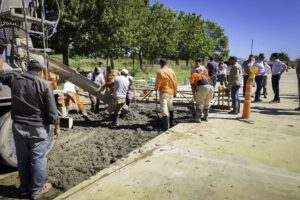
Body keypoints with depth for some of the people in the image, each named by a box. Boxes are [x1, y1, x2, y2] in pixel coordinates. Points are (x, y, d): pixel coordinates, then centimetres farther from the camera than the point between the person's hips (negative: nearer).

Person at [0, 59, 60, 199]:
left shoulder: (15, 79, 0)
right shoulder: (44, 84, -12)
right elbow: (52, 111, -12)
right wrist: (56, 126, 0)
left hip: (18, 126, 5)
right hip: (38, 127, -4)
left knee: (22, 159, 16)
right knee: (38, 159, 7)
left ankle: (24, 188, 31)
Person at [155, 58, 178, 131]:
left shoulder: (160, 72, -13)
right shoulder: (172, 71, 3)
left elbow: (158, 83, -10)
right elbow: (175, 83, 6)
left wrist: (156, 88, 11)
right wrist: (175, 92, 17)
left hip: (163, 92, -6)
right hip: (171, 92, 6)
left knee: (164, 109, -6)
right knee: (170, 108, 22)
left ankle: (166, 127, -11)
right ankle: (171, 123, 35)